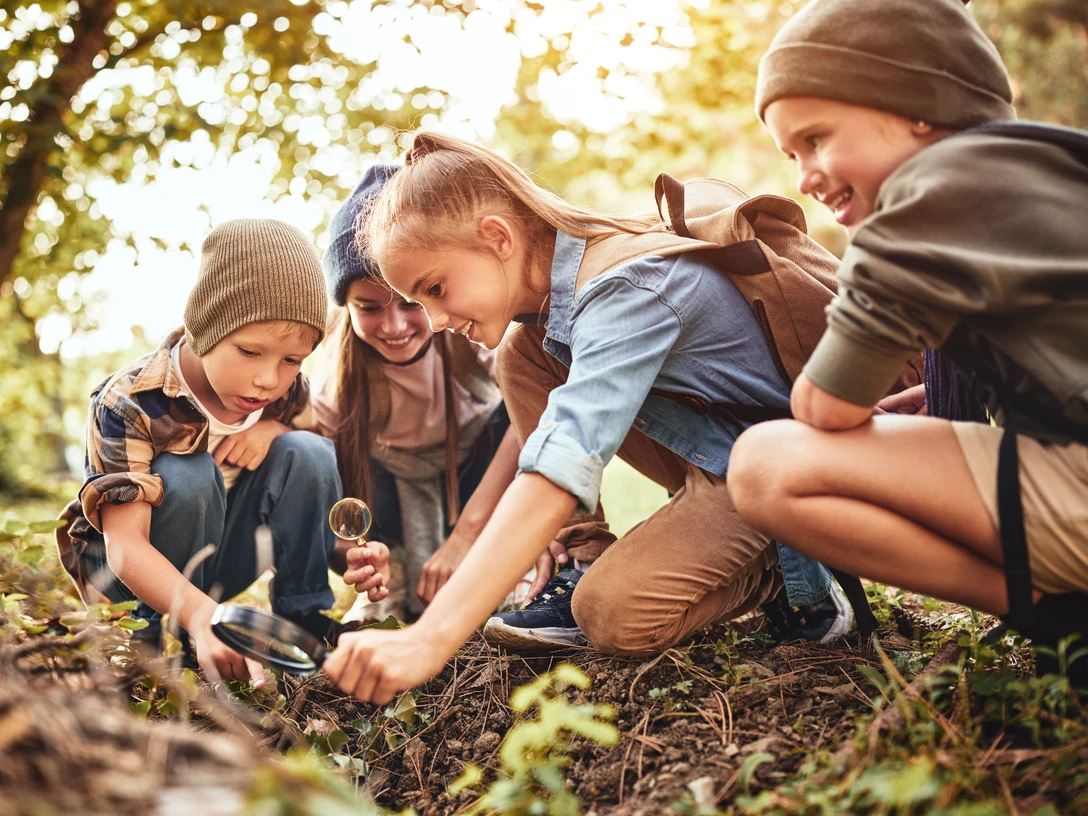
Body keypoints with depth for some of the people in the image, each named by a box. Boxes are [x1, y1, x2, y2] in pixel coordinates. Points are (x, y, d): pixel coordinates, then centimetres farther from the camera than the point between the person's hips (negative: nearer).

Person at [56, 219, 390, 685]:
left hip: (222, 564, 4)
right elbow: (124, 546, -35)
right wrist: (201, 617, -52)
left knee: (306, 451, -19)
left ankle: (303, 613, -8)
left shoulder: (287, 393, -12)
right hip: (137, 574, -4)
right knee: (188, 478, -34)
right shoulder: (130, 404, -28)